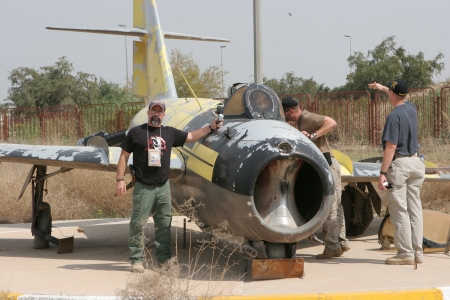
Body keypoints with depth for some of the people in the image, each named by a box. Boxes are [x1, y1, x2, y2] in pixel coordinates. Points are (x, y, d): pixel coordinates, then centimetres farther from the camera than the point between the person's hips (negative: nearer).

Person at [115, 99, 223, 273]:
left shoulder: (170, 133, 12)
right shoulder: (136, 133, 0)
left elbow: (191, 137, 20)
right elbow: (124, 156, 1)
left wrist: (210, 128, 11)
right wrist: (120, 180, -6)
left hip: (163, 187, 4)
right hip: (143, 187, -4)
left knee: (164, 225, 9)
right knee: (138, 224, -4)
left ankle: (164, 257, 17)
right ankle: (136, 259, 1)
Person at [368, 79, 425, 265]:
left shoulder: (394, 116, -16)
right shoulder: (411, 108, 7)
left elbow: (391, 147, -20)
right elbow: (400, 98, 33)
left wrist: (383, 172, -19)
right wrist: (383, 88, 46)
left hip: (399, 164, -8)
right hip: (415, 161, 8)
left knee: (399, 210, -4)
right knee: (415, 208, 9)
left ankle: (406, 253, -6)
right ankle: (417, 252, 11)